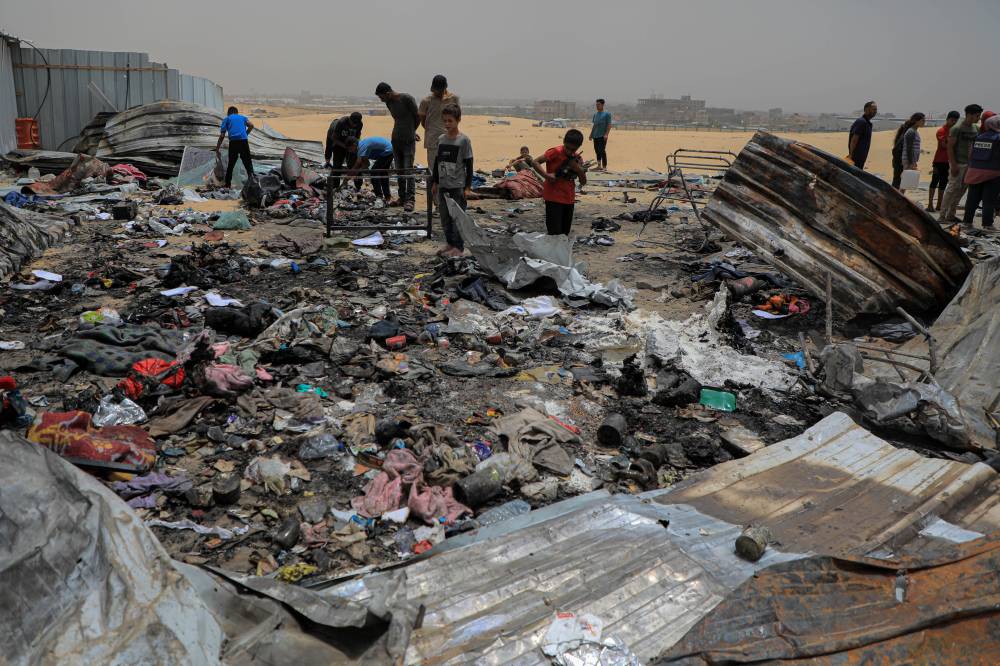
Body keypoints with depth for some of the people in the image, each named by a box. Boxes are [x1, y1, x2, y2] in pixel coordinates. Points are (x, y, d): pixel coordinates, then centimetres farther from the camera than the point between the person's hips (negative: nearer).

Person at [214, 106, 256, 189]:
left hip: (233, 141, 0)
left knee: (231, 164, 9)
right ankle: (250, 174, -21)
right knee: (247, 161, 6)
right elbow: (251, 125, 6)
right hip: (244, 141, 0)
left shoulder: (226, 119, 19)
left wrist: (218, 147, 18)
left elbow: (222, 135, 11)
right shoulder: (243, 117, 24)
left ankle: (227, 185, 11)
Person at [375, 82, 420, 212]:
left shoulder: (407, 99, -13)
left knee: (408, 169, -12)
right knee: (399, 171, 7)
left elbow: (417, 117, -5)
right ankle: (402, 198, 14)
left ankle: (410, 200, -13)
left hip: (408, 140, -7)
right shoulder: (389, 103, 9)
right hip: (396, 139, 7)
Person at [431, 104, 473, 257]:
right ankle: (450, 243, 20)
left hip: (458, 186, -6)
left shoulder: (464, 140, -8)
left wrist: (468, 187, -10)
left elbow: (469, 165, -7)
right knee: (445, 217, 9)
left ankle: (459, 247, 7)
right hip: (443, 185, 6)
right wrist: (435, 183, 16)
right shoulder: (441, 139, 8)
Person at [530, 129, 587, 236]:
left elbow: (583, 182, 8)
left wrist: (579, 169, -10)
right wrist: (546, 175, -25)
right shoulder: (556, 152, -11)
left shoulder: (576, 158, 7)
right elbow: (534, 162, -13)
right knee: (554, 234, -11)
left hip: (569, 199, 6)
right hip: (554, 198, -6)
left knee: (565, 234, 11)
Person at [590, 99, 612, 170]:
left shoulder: (607, 114, -3)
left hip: (602, 136, -7)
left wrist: (606, 134, -18)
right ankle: (599, 165, 17)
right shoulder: (595, 114, 17)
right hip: (595, 136, 7)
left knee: (602, 151, -11)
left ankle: (604, 166, -7)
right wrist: (591, 134, 16)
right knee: (597, 151, 9)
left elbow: (609, 125, -8)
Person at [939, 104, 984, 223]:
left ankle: (951, 215, 15)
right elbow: (950, 147, -14)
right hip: (958, 163, -8)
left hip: (969, 164, 8)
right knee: (953, 189, -9)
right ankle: (942, 216, -5)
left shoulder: (975, 129, 12)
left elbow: (974, 146, 18)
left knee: (962, 189, 8)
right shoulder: (957, 128, -11)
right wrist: (953, 165, -18)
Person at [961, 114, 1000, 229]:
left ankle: (967, 221, 14)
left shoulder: (977, 137, 8)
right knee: (989, 200, 0)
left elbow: (970, 155, 12)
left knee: (973, 198, 11)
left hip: (975, 171, 5)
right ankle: (987, 224, 2)